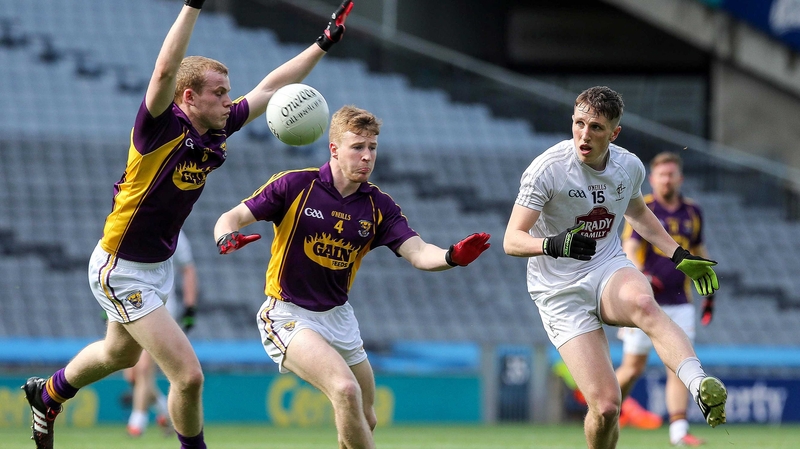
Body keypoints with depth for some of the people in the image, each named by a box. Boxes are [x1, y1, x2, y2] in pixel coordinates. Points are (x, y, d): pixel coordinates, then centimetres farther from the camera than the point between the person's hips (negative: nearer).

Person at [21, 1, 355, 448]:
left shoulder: (217, 130, -4)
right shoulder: (163, 128, -26)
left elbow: (270, 88, 8)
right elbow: (165, 72, -44)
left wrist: (324, 43, 7)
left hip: (159, 266, 9)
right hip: (122, 271, -9)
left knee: (120, 354, 32)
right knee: (188, 374, -12)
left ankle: (47, 394, 57)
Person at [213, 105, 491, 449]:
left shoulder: (379, 207, 0)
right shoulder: (295, 185, -11)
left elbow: (418, 253, -12)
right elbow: (232, 218, -8)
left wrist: (453, 257, -34)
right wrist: (227, 238, -33)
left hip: (338, 317, 6)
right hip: (288, 314, -6)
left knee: (364, 421, 12)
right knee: (345, 389, -28)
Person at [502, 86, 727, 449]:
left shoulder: (629, 167, 0)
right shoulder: (547, 169, -15)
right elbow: (512, 240, -18)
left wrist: (680, 256, 20)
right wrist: (552, 245, -38)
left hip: (609, 270, 3)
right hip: (561, 293, -3)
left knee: (643, 304, -37)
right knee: (605, 406, -15)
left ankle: (700, 384, -54)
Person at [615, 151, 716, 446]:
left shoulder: (692, 212, 10)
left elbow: (699, 251, 23)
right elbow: (629, 248, -15)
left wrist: (709, 290, 18)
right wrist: (641, 275, -34)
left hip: (680, 303, 4)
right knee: (634, 366, 0)